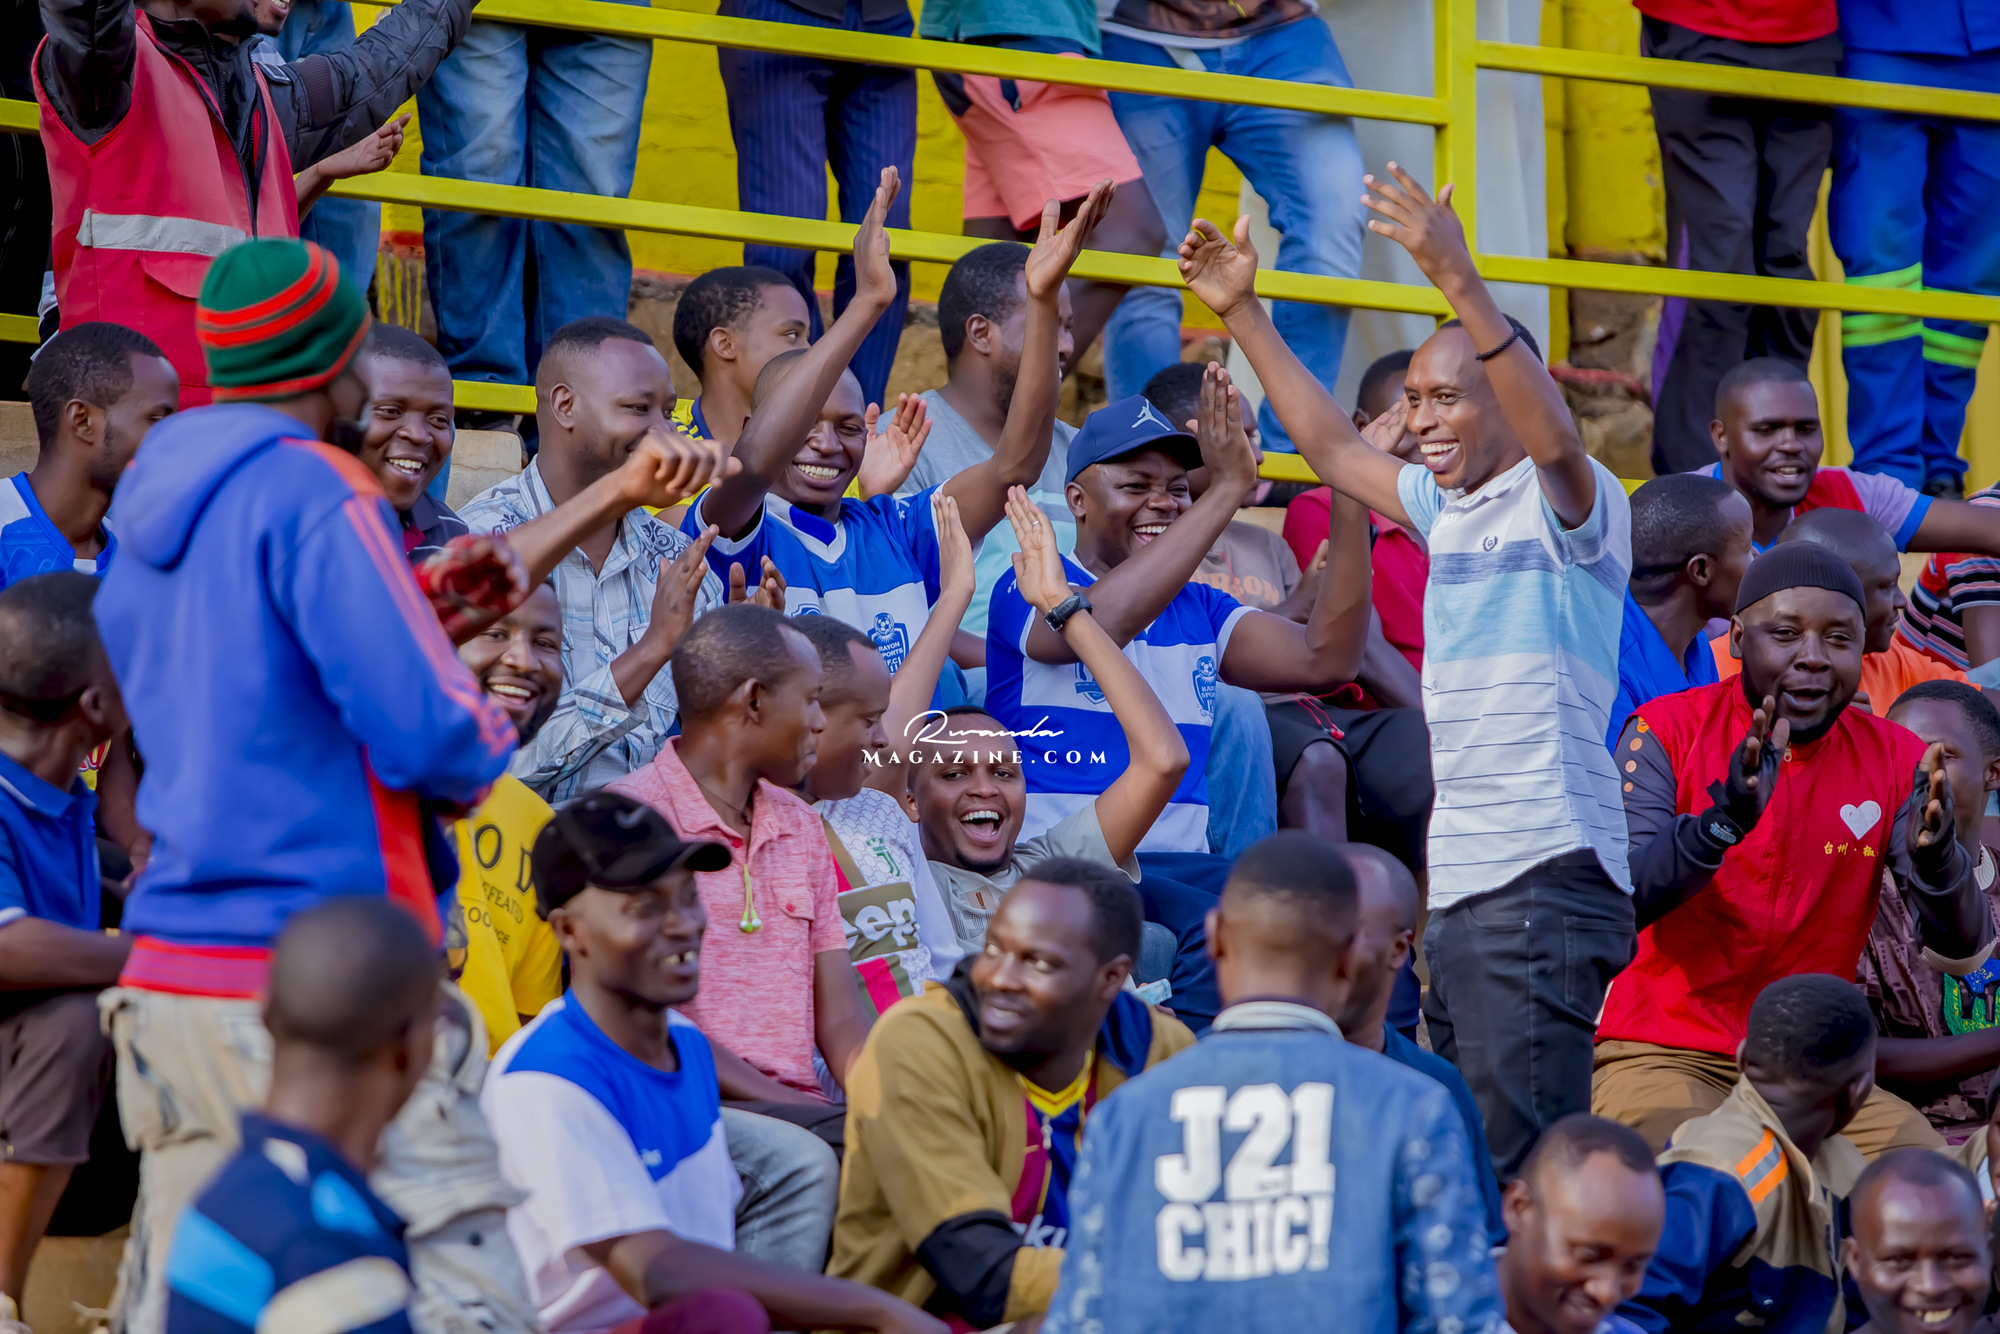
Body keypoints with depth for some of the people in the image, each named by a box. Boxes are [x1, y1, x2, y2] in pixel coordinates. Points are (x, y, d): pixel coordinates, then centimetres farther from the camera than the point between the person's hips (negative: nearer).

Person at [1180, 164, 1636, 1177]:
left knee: (1525, 1166, -17)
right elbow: (1336, 452, 33)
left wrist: (1461, 284, -38)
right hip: (1460, 883, 9)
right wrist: (1243, 316, 29)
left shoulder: (1572, 505, -6)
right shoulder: (1451, 508, 19)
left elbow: (1554, 436, -28)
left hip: (1545, 874, -9)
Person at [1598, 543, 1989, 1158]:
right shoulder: (1667, 731, -4)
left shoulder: (1894, 760, 5)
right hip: (1666, 1054, -4)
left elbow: (1962, 949, -3)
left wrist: (1935, 856, -26)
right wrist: (1723, 820, -34)